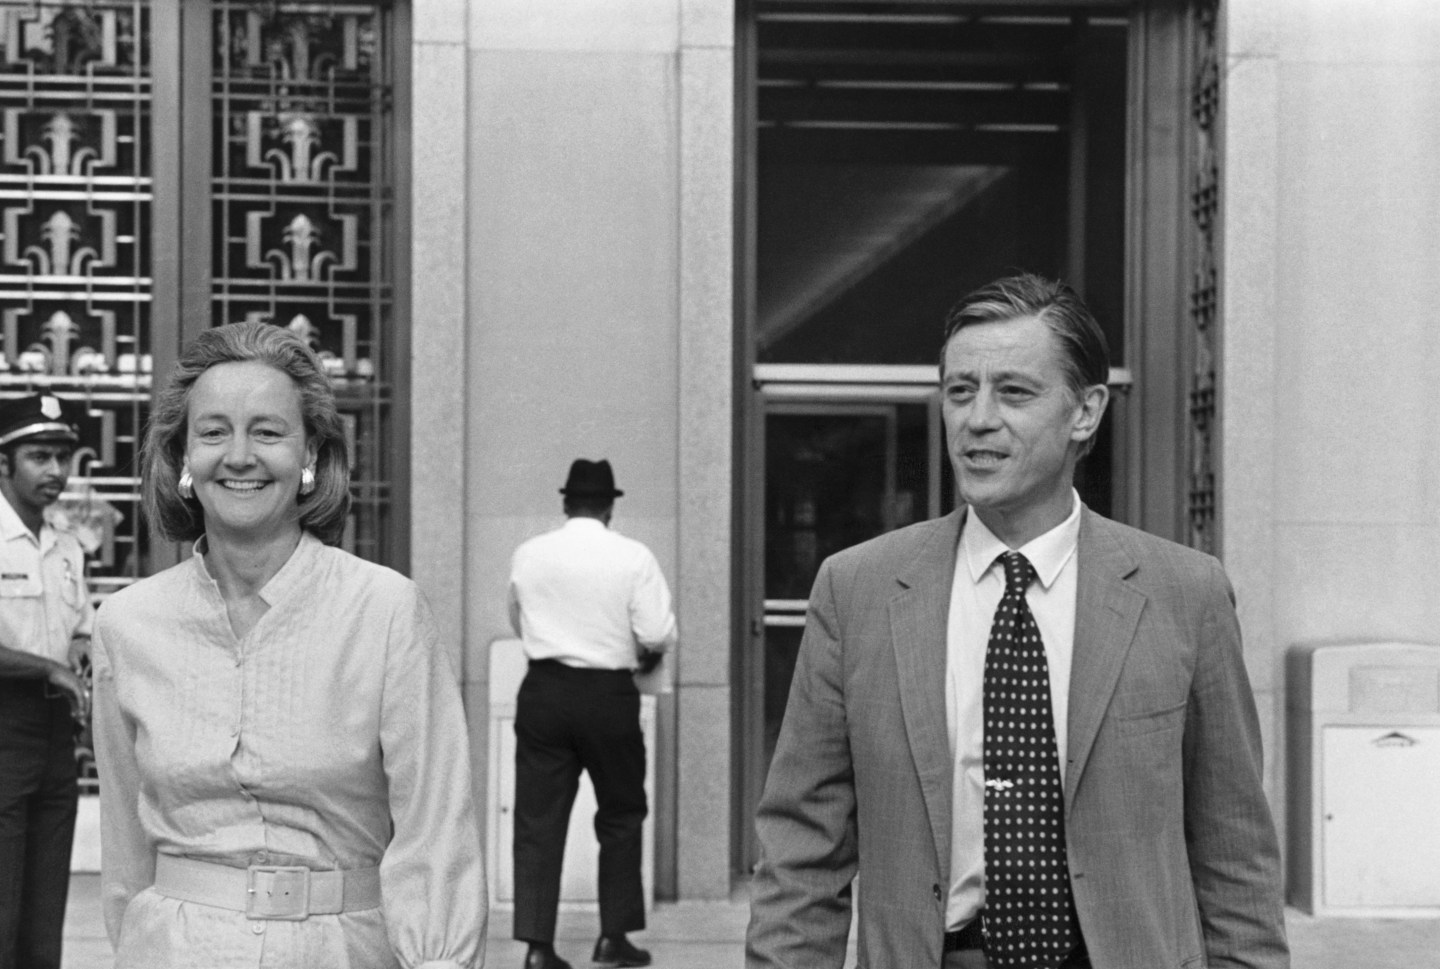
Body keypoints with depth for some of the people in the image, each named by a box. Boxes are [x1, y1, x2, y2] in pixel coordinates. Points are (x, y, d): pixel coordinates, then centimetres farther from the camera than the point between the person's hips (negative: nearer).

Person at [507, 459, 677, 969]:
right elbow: (659, 635, -10)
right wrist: (643, 653, 13)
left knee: (537, 818, 4)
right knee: (621, 815, 14)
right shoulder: (633, 558, -8)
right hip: (608, 695, -2)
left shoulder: (528, 555, 2)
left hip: (543, 692, 2)